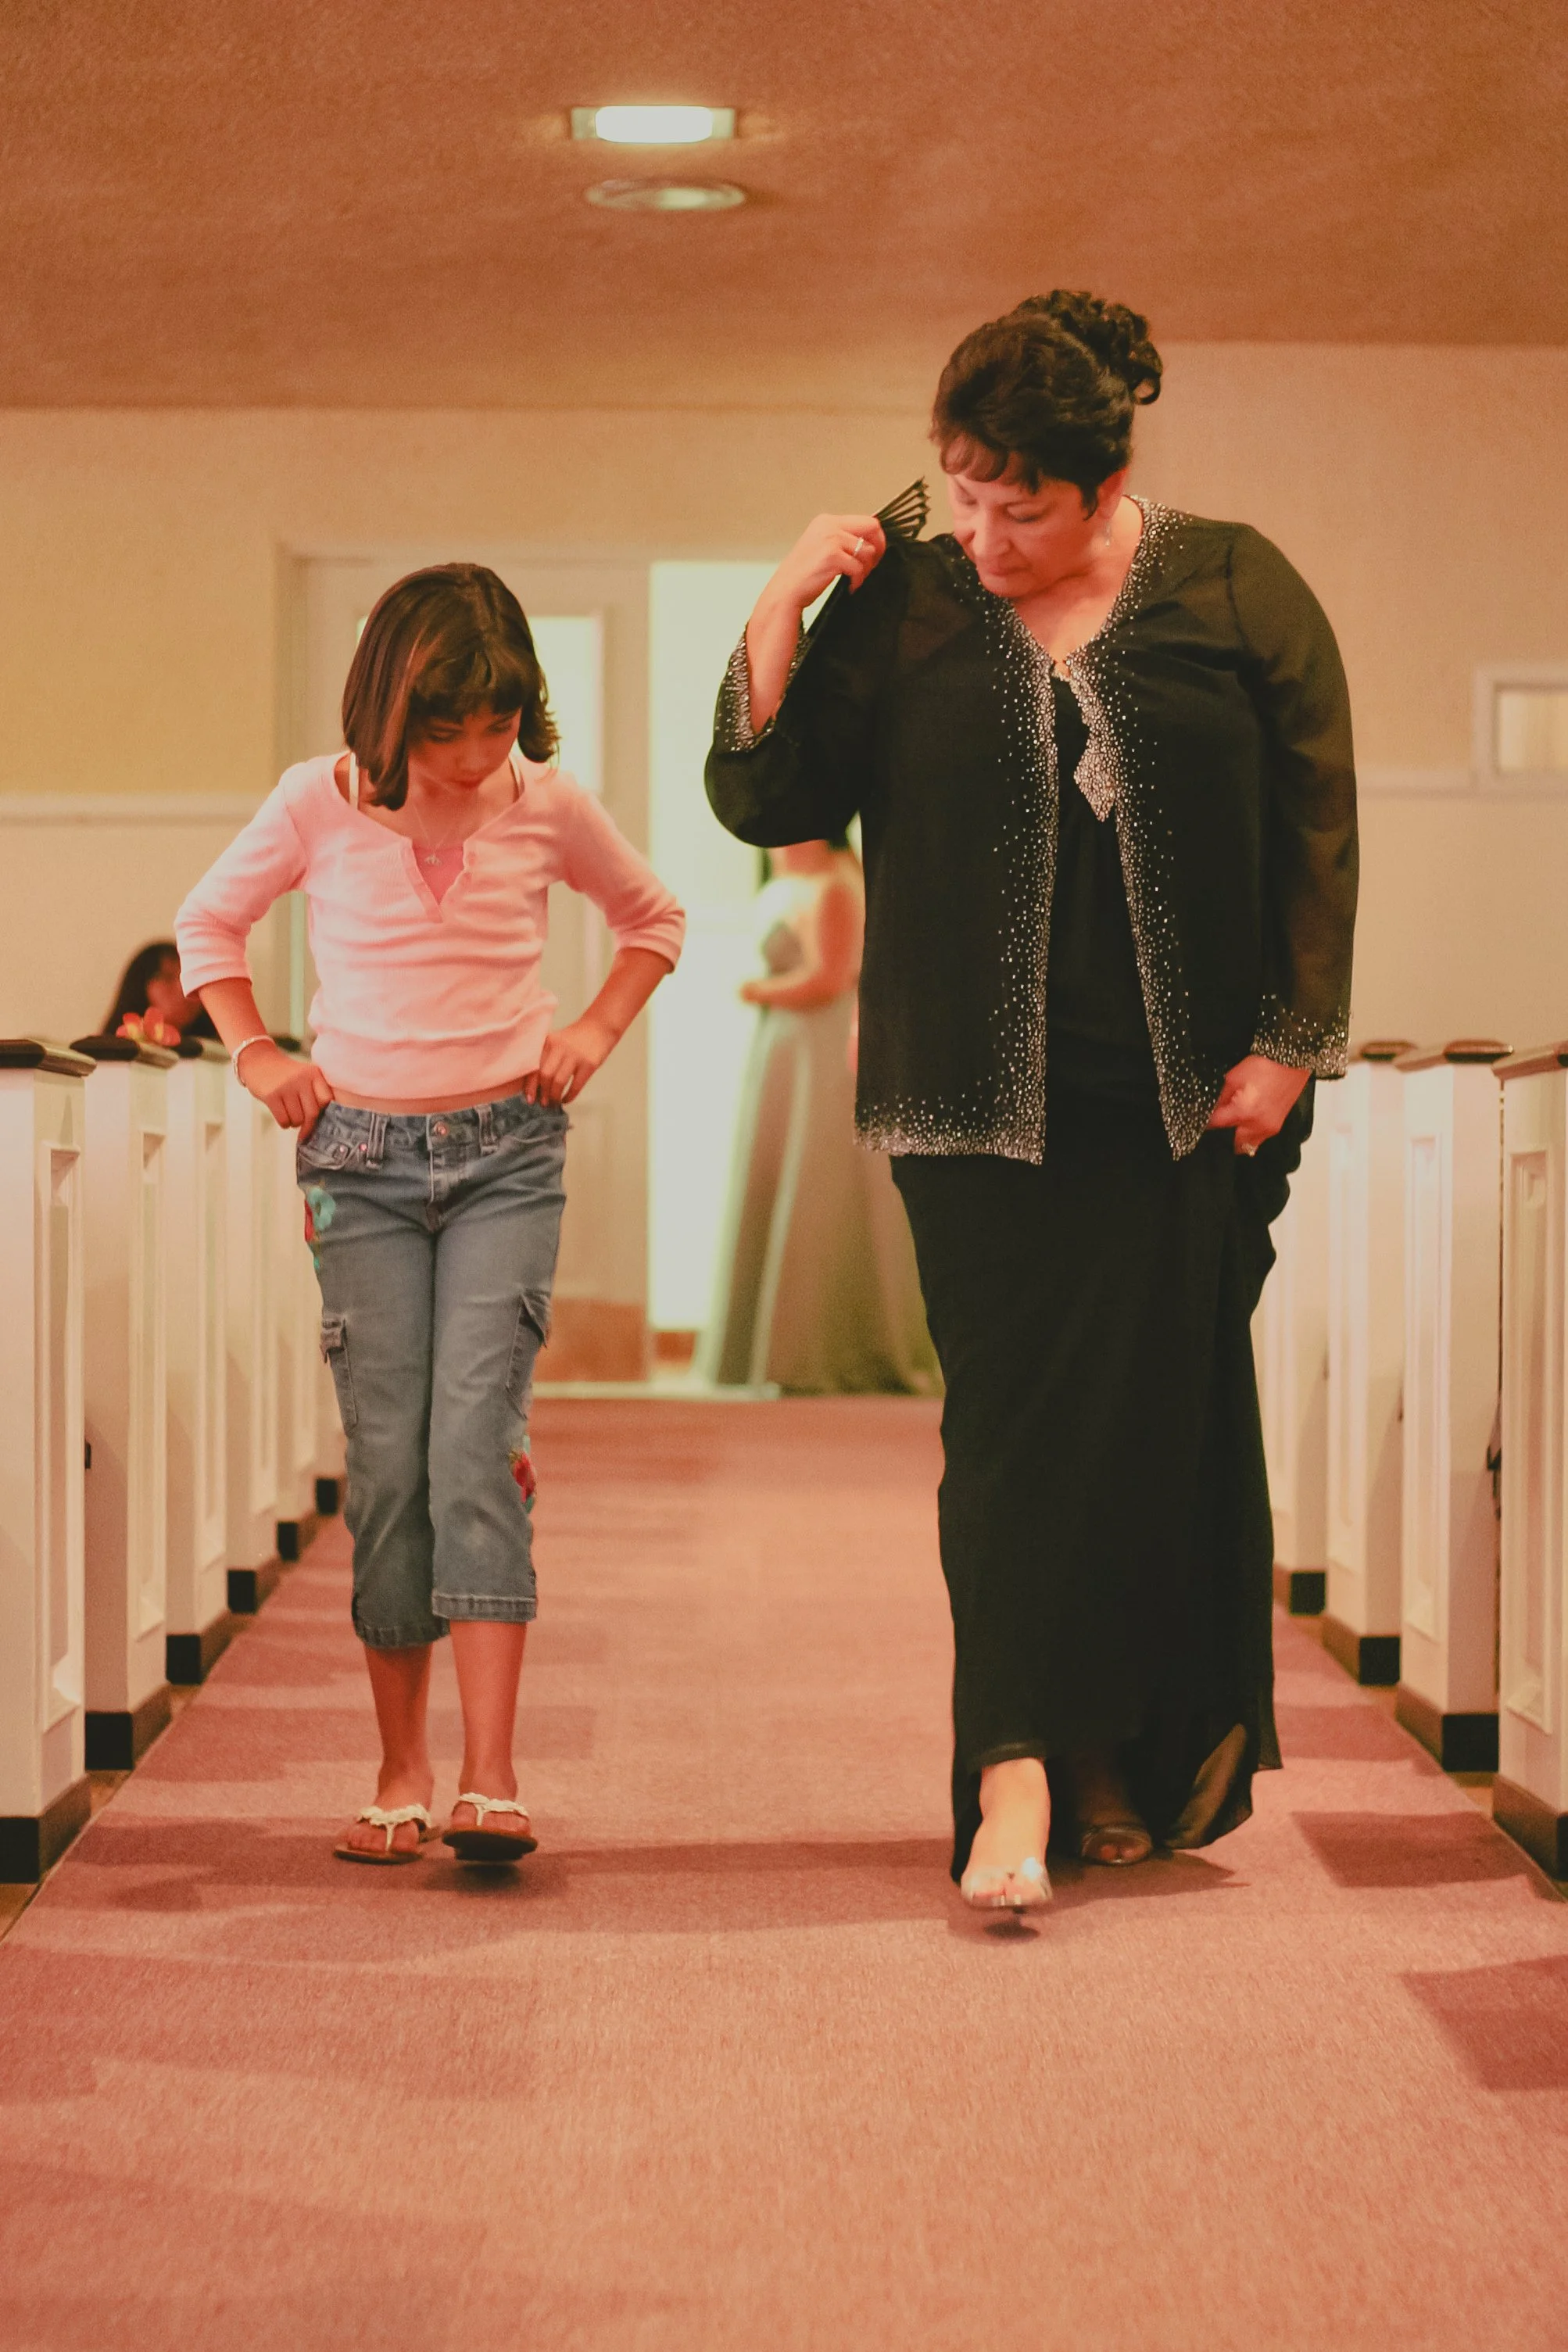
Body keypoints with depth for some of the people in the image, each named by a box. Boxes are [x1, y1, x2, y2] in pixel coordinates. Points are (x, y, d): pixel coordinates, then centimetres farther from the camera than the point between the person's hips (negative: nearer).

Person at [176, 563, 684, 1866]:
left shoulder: (549, 806, -1)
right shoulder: (319, 805, -3)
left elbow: (655, 917, 19)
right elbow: (208, 923, 15)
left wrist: (598, 1029, 6)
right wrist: (256, 1053, 5)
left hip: (505, 1153, -1)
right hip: (362, 1159, 1)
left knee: (475, 1438, -14)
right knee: (386, 1457, -1)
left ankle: (489, 1778, -17)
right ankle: (402, 1771, 8)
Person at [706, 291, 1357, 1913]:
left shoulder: (1236, 593, 2)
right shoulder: (904, 610, 4)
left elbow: (1317, 823, 3)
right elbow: (764, 801, 5)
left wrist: (1286, 1046, -3)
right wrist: (779, 611, -7)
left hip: (1187, 1097, 0)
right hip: (981, 1099, 0)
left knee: (1171, 1413, 5)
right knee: (1013, 1416, -7)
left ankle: (1151, 1760, 21)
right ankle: (1019, 1779, -8)